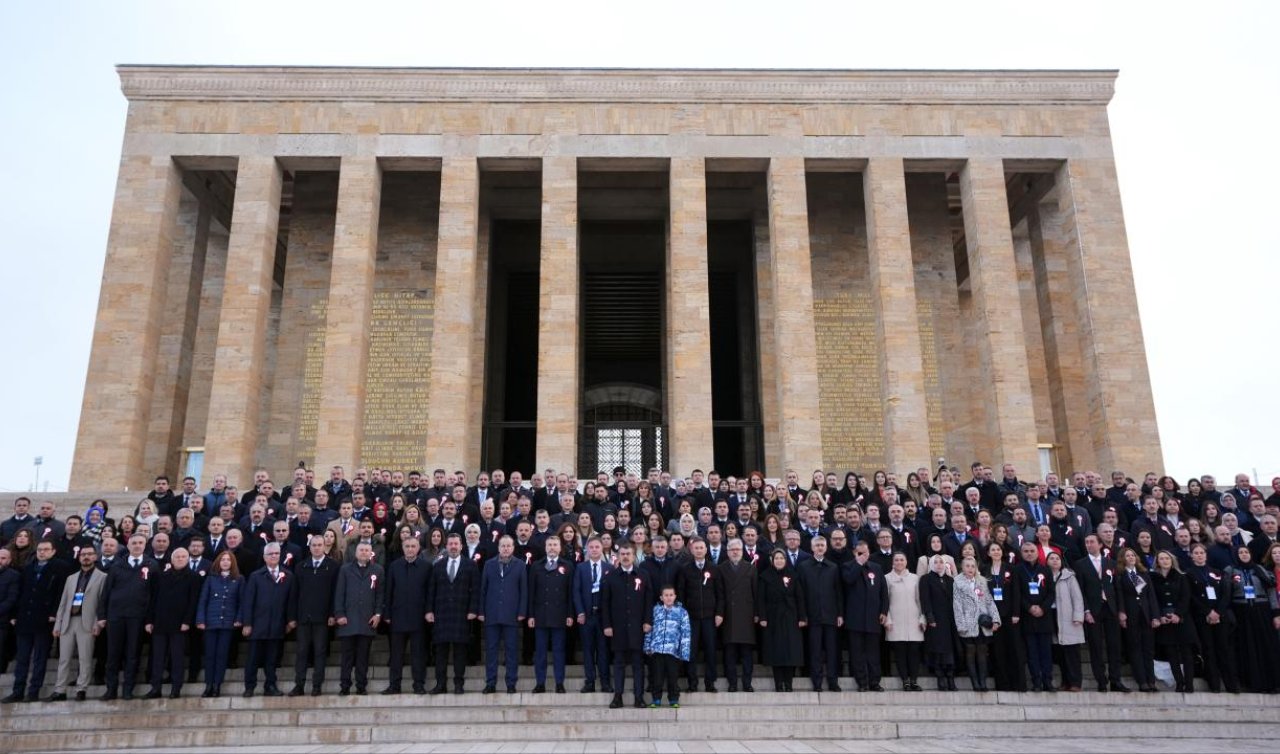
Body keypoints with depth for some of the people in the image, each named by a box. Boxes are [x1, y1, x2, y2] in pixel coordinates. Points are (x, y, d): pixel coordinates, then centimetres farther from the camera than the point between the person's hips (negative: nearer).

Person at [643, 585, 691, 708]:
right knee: (658, 675, 5)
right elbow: (649, 628, 11)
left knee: (673, 676, 4)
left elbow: (686, 632, 1)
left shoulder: (681, 612, 3)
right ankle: (656, 699, 16)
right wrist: (647, 646, 8)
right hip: (657, 649, 1)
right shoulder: (655, 610, 8)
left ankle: (674, 699, 17)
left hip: (673, 650, -1)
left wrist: (685, 651, -5)